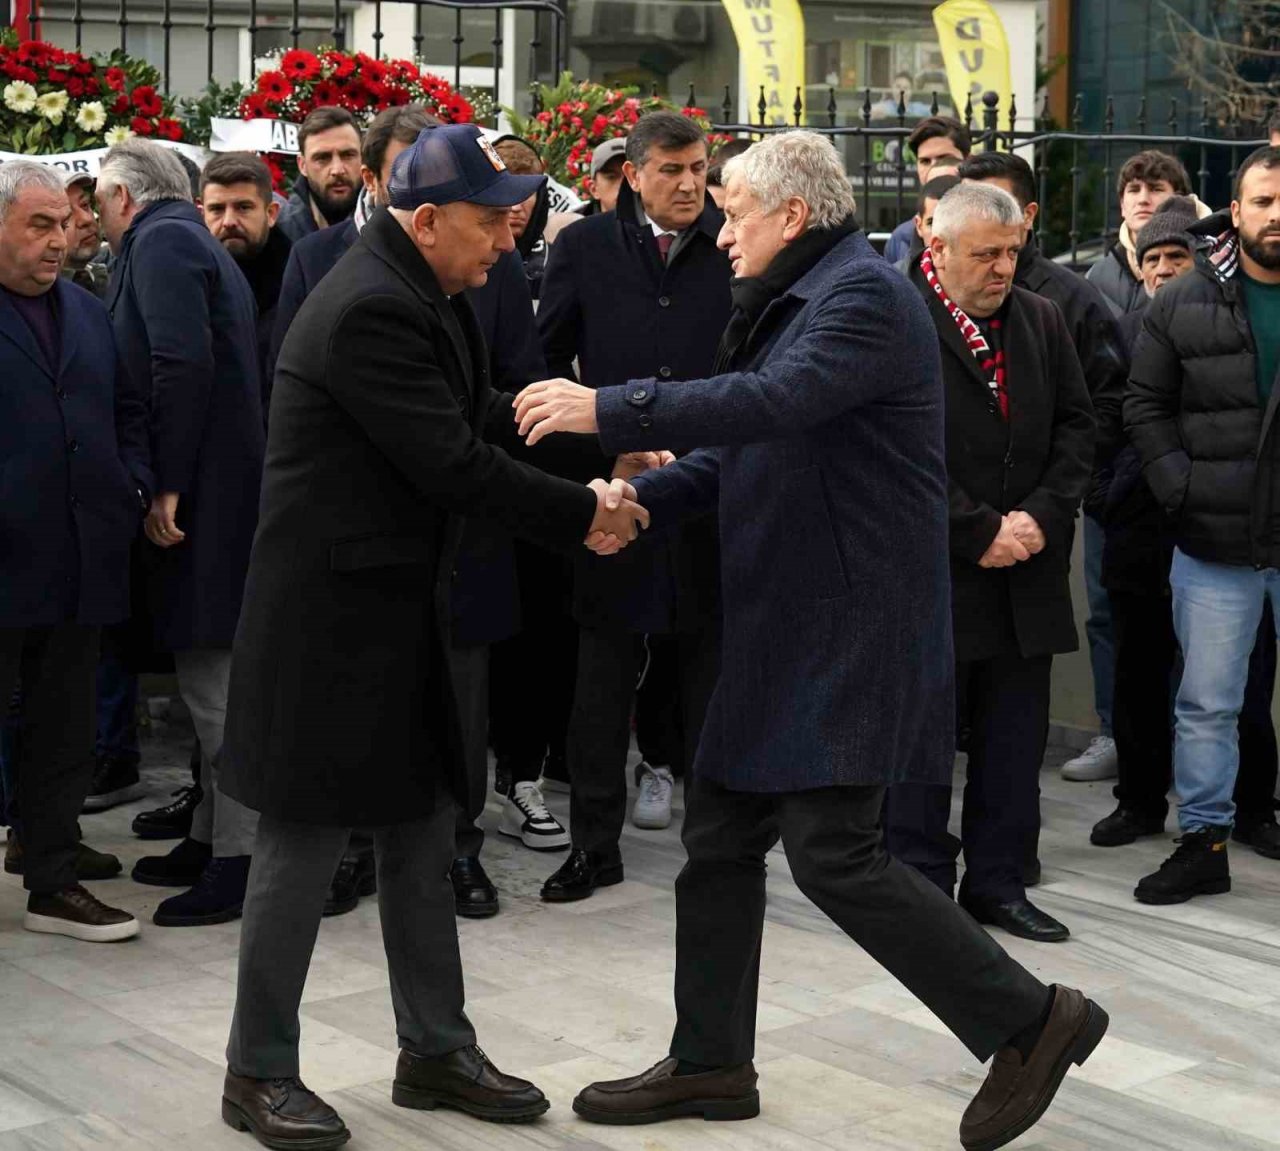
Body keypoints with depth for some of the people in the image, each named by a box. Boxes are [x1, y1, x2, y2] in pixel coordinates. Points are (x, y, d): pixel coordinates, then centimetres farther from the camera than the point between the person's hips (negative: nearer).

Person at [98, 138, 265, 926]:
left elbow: (184, 363, -21)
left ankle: (239, 864, -4)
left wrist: (168, 484, -20)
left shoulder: (160, 242, -8)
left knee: (219, 685, -8)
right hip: (221, 487, 10)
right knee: (212, 680, 14)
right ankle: (214, 838, 22)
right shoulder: (196, 242, 21)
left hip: (202, 497, -10)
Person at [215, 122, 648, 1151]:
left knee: (423, 834, 15)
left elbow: (482, 409, 16)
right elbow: (454, 465, -23)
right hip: (330, 616, -10)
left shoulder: (422, 293, 9)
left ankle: (436, 1050, 27)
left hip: (398, 609, 10)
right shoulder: (369, 309, -22)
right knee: (307, 845, 2)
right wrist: (583, 516, -13)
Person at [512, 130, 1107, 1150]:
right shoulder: (796, 300, 18)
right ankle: (710, 1065, 24)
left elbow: (772, 405, -29)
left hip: (852, 630, -10)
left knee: (834, 855, -9)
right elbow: (747, 448, 18)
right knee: (719, 836, 12)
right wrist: (648, 496, 2)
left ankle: (1028, 1019, 4)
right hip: (783, 629, 10)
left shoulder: (866, 293, -14)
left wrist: (607, 410, -27)